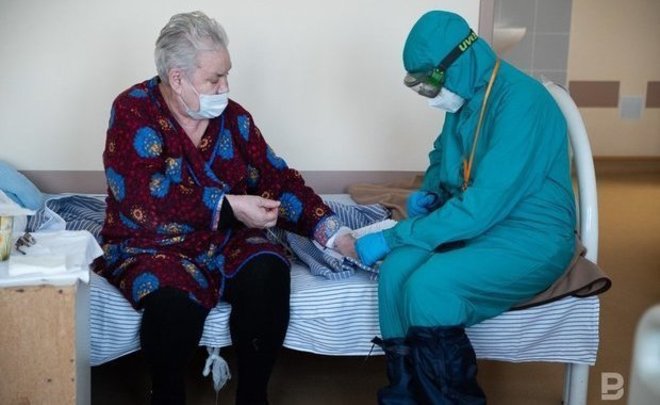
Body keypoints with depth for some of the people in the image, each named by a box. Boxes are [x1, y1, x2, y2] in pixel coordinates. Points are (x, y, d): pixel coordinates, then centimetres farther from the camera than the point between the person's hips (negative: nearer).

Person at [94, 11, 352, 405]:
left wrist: (333, 232, -6)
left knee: (268, 273, -28)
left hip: (226, 242, 4)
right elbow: (141, 200, -22)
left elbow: (278, 180, 5)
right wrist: (227, 206, -24)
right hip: (153, 246, -4)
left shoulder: (233, 117, 3)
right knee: (176, 302, -36)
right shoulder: (133, 111, -11)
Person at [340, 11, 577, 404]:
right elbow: (444, 156, 26)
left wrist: (391, 237, -23)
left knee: (429, 285, -30)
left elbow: (481, 207, -28)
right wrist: (428, 192, 3)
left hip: (531, 237, -7)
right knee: (398, 267, -21)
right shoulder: (465, 97, 4)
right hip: (480, 221, 7)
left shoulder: (520, 102, -23)